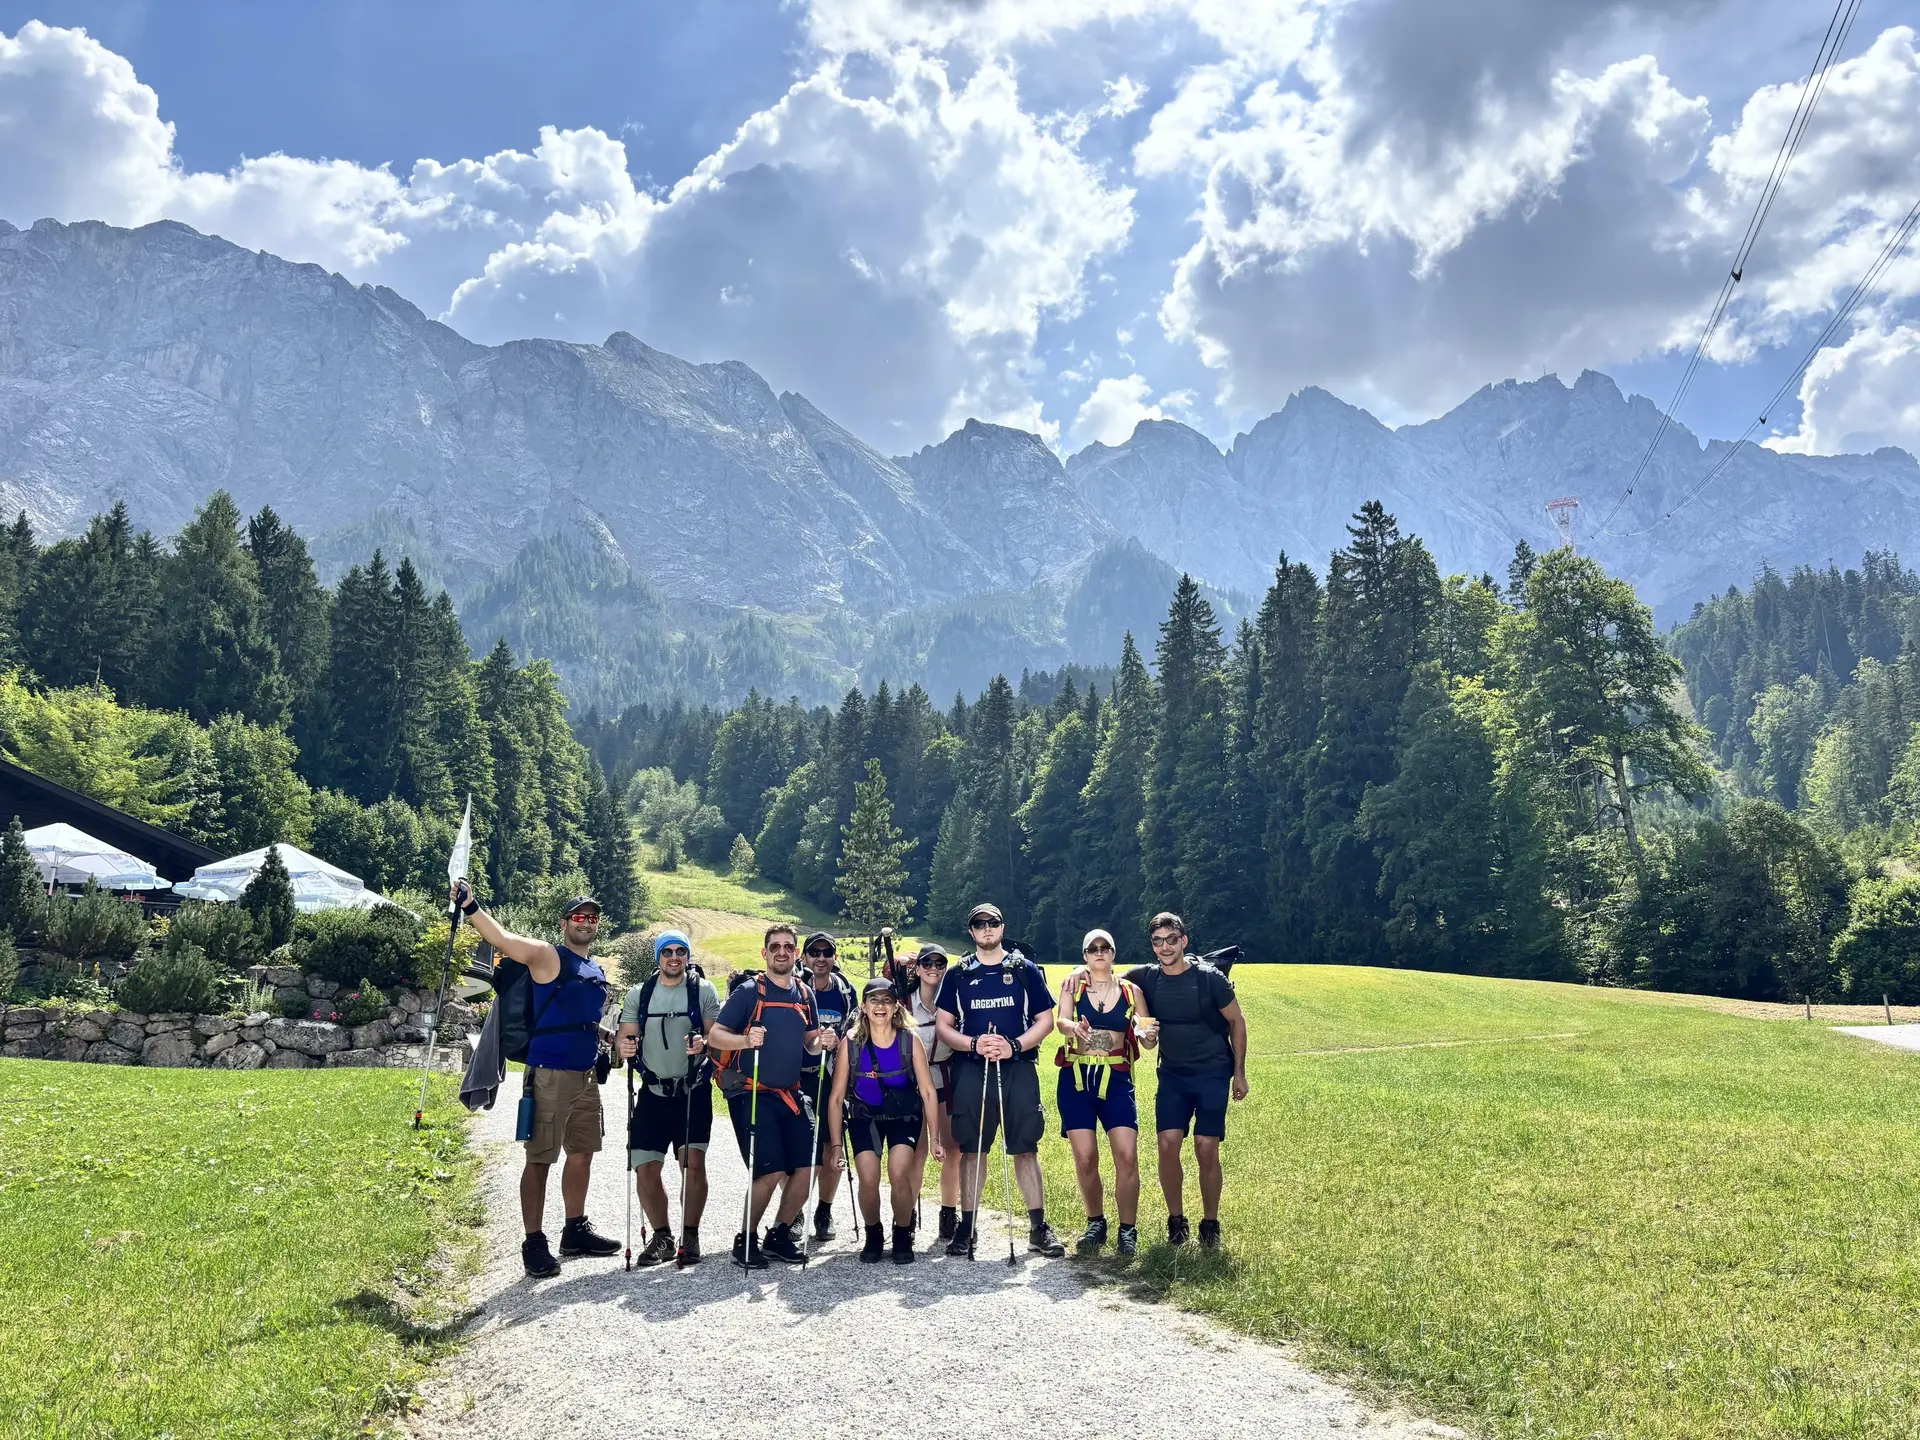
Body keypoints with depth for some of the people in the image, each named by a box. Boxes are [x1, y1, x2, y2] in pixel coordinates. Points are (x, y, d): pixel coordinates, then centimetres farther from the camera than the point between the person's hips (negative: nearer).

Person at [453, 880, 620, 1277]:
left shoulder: (597, 972, 15)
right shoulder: (549, 956, -7)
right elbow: (505, 940, -25)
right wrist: (471, 908, -40)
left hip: (586, 1075, 8)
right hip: (550, 1075, -8)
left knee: (582, 1153, 15)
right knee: (540, 1159, -2)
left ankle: (576, 1230, 27)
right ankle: (534, 1243, 5)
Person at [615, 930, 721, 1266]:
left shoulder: (703, 990, 1)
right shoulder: (639, 994, 10)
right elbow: (626, 1036, 5)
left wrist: (704, 1042, -27)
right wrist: (624, 1046, -18)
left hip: (694, 1091, -3)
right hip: (654, 1092, 3)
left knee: (693, 1163, -13)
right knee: (645, 1169, 0)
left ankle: (690, 1236, 3)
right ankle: (662, 1237, 19)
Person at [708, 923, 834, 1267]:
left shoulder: (804, 994, 10)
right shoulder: (749, 991, -7)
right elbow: (715, 1035, -11)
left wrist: (822, 1041, -6)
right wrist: (746, 1039, -30)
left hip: (791, 1095, 6)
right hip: (753, 1094, -6)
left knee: (807, 1167, 0)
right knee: (771, 1171, -10)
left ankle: (779, 1235, 20)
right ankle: (747, 1240, 10)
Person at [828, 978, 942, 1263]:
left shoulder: (910, 1040, -14)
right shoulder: (851, 1043, -13)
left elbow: (927, 1092, -8)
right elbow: (836, 1098, -7)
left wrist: (935, 1137, -8)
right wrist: (835, 1143, -8)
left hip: (904, 1116, -1)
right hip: (865, 1117, 1)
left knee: (898, 1174, -22)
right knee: (868, 1179, -18)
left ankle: (902, 1237, 4)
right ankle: (873, 1236, 12)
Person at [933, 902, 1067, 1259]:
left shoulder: (1026, 970, 7)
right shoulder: (957, 975, 9)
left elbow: (1045, 1020, 5)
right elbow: (942, 1025, 6)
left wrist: (1014, 1045, -11)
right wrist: (973, 1044, -12)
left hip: (1019, 1069, -1)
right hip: (971, 1071, 1)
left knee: (1026, 1148, -1)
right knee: (971, 1148, 3)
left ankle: (1039, 1228, 5)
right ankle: (966, 1227, 12)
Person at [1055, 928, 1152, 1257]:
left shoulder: (1131, 990, 8)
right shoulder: (1073, 984, 5)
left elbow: (1148, 1039, 5)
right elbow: (1060, 1021, -11)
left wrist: (1149, 1033, -19)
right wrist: (1074, 1027, -34)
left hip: (1117, 1080, 0)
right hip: (1076, 1079, 0)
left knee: (1127, 1155, -10)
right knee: (1085, 1157, -1)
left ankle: (1128, 1230, 5)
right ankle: (1096, 1223, 20)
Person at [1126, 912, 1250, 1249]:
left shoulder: (1209, 977, -14)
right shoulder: (1146, 977, -5)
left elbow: (1236, 1021, -2)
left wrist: (1239, 1073, -1)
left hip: (1212, 1074, -3)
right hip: (1172, 1074, 3)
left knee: (1206, 1150, -5)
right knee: (1168, 1144, -9)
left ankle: (1210, 1224, 13)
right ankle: (1176, 1221, 9)